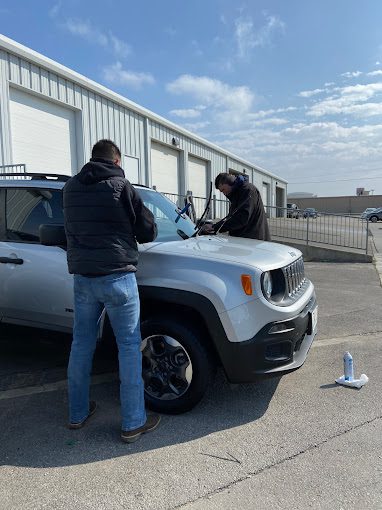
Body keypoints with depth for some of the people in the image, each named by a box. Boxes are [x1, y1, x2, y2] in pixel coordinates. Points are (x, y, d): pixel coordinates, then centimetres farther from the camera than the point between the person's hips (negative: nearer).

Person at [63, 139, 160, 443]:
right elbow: (148, 231, -1)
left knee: (81, 344, 16)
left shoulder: (71, 188, 10)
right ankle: (133, 423, 10)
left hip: (82, 277, 6)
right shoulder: (121, 186, -5)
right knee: (129, 346, 3)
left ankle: (78, 414, 30)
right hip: (116, 276, -5)